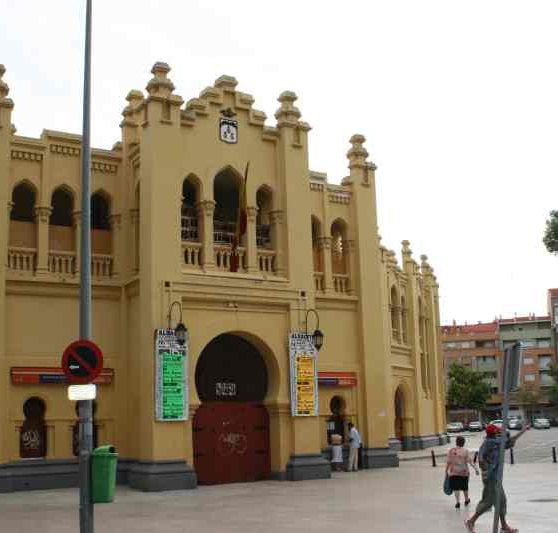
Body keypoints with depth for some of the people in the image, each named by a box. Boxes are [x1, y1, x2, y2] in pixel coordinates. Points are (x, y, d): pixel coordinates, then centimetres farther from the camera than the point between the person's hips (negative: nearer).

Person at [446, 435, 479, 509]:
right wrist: (476, 468, -7)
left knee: (456, 488, 4)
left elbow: (448, 462, -4)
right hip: (464, 472, 1)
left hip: (454, 472, -1)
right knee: (464, 487, 18)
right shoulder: (465, 451, -5)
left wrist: (446, 471, 5)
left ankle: (457, 502, -8)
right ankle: (466, 500, 36)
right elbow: (470, 461, -10)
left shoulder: (451, 451, -4)